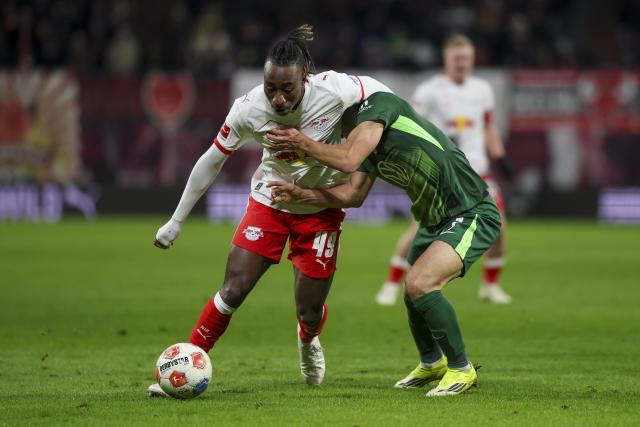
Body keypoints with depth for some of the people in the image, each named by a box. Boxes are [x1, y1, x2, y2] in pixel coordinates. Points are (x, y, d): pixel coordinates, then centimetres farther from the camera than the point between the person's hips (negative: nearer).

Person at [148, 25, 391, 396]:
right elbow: (212, 162, -9)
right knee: (232, 291, -10)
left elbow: (381, 93, -8)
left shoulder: (333, 90, -30)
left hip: (321, 209, 0)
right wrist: (176, 223, -3)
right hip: (270, 200, 0)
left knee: (310, 313, 4)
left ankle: (308, 342, 42)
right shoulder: (249, 109, -23)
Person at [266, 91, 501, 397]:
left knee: (419, 284, -22)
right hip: (435, 219, 10)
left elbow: (348, 160, -23)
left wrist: (303, 143, -10)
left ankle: (461, 370, -5)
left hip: (471, 215, -10)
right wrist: (301, 194, 0)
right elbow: (353, 194, 9)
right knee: (414, 293, 15)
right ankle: (432, 363, 43)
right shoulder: (369, 138, 13)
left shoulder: (378, 104, -14)